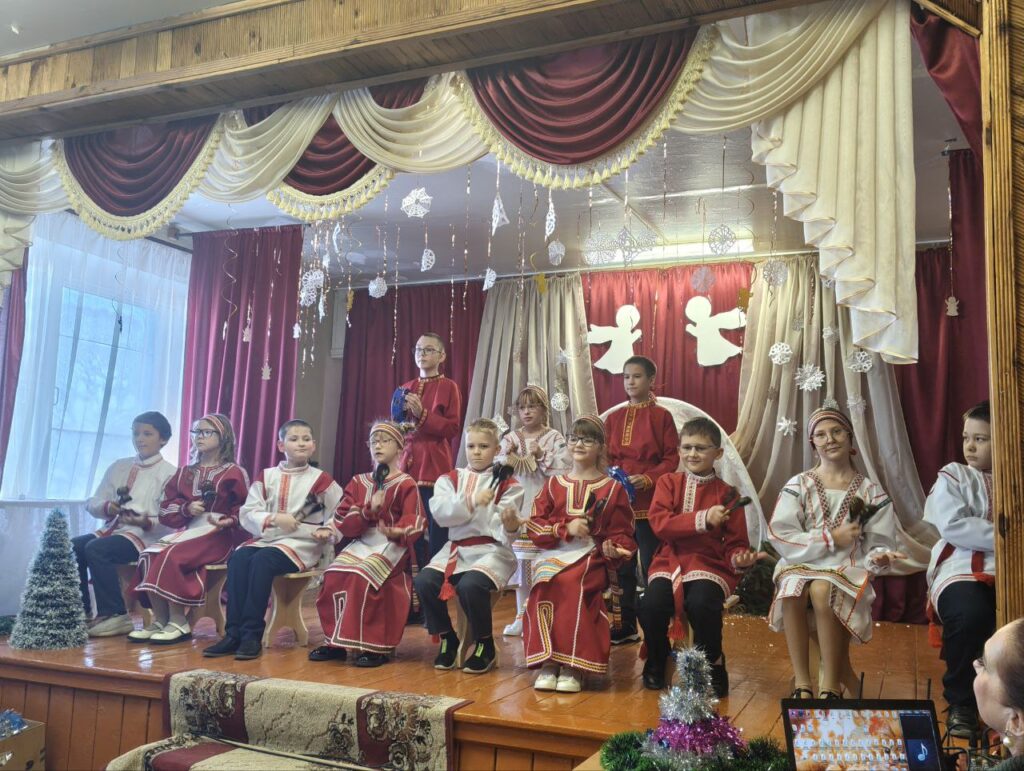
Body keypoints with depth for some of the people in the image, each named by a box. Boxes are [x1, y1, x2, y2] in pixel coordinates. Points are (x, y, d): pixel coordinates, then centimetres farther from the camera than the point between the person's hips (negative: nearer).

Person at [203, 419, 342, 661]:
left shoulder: (321, 480, 4)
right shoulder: (266, 477, 11)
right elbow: (247, 514, 4)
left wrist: (328, 530, -10)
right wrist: (275, 519, -12)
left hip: (302, 543, -4)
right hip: (266, 537, 4)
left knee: (263, 560, -32)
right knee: (238, 558, -27)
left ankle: (252, 634, -29)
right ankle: (234, 632, -27)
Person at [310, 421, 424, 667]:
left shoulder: (406, 484, 2)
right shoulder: (357, 482, 15)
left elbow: (415, 522, -8)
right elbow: (342, 522, 6)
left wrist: (397, 531, -31)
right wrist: (369, 509, -11)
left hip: (391, 545, -5)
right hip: (361, 542, 5)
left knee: (363, 577, -31)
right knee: (334, 576, -21)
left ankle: (375, 646, -19)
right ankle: (336, 641, -7)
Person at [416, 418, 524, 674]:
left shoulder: (507, 484, 4)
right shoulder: (450, 479, 11)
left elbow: (502, 530, -6)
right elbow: (440, 512, -8)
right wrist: (472, 501, -20)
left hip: (491, 550, -3)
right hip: (456, 548, 4)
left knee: (470, 585, -32)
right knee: (424, 581, -22)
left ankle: (485, 645, -6)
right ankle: (448, 639, 3)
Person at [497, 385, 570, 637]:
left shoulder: (554, 437, 5)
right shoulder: (511, 439, 12)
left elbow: (564, 468, -8)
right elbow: (500, 465, -4)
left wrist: (542, 455, -14)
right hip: (518, 509, 2)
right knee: (521, 560, 5)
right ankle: (521, 616, 15)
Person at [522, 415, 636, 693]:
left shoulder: (613, 488, 10)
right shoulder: (554, 484, 15)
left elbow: (623, 534, 10)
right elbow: (534, 525, 7)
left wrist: (613, 549, -13)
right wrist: (566, 528, -9)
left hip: (592, 555, -2)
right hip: (554, 553, 2)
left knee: (570, 584, -35)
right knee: (544, 585, -32)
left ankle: (572, 666, -27)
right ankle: (547, 662, -26)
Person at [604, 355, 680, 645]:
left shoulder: (661, 416, -1)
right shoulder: (614, 418, 11)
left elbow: (671, 458, -4)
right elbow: (605, 457, 12)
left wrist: (647, 479, -17)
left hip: (650, 501, -4)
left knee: (651, 566, -1)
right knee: (622, 566, 9)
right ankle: (628, 626, 19)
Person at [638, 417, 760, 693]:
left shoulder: (727, 493, 6)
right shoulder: (668, 483, 8)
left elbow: (735, 542, 6)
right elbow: (659, 523, -9)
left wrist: (740, 558, -18)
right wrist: (702, 519, -18)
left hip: (709, 564, -1)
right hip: (669, 561, 1)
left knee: (701, 603, -33)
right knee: (651, 604, -28)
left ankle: (712, 665, -2)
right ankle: (656, 661, 4)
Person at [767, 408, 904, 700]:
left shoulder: (871, 492, 11)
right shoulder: (799, 485, 7)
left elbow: (878, 545, 7)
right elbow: (780, 537, -4)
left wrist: (880, 557, -17)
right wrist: (832, 538, -9)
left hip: (848, 570, 0)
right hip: (802, 566, 0)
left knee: (822, 591, -35)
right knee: (792, 589, -35)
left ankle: (830, 687, -25)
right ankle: (802, 684, -25)